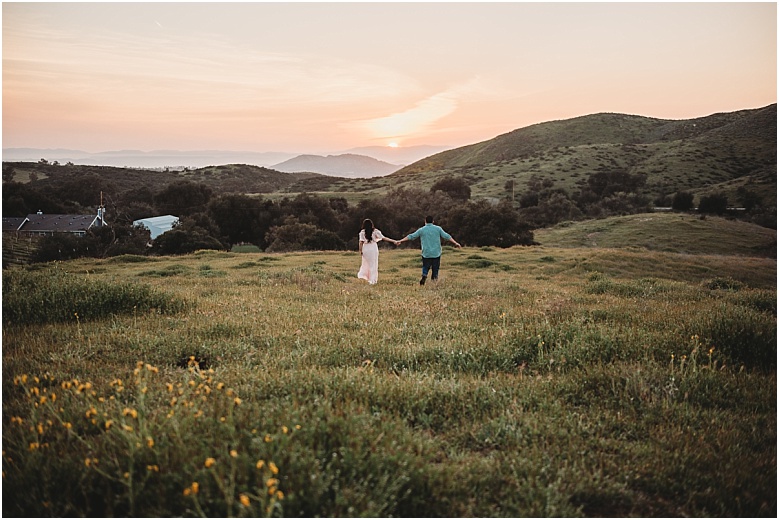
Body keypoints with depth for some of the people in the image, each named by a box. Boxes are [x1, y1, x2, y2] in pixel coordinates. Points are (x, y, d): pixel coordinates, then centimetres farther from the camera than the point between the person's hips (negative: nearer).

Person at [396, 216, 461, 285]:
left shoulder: (421, 230, 2)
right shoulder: (438, 228, 4)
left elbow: (411, 236, 5)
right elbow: (447, 236, 3)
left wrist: (400, 241, 12)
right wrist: (455, 243, 9)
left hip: (426, 254, 0)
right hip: (436, 253, 1)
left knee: (425, 267, 6)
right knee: (435, 269, 8)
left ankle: (424, 276, -21)